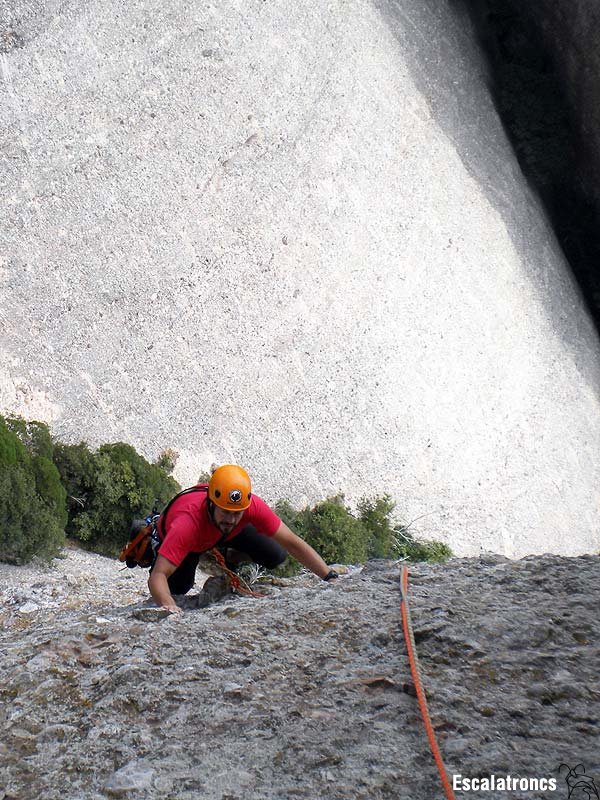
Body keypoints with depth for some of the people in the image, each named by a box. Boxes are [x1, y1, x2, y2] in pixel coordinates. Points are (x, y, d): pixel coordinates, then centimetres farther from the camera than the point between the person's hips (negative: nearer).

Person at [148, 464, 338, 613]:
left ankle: (230, 556, 17)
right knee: (178, 588, -18)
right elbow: (158, 575, -50)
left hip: (230, 534, 2)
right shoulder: (188, 523, -48)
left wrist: (330, 577, -37)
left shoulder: (251, 505, -39)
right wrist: (168, 605, -71)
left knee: (276, 557, -15)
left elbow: (292, 543, -31)